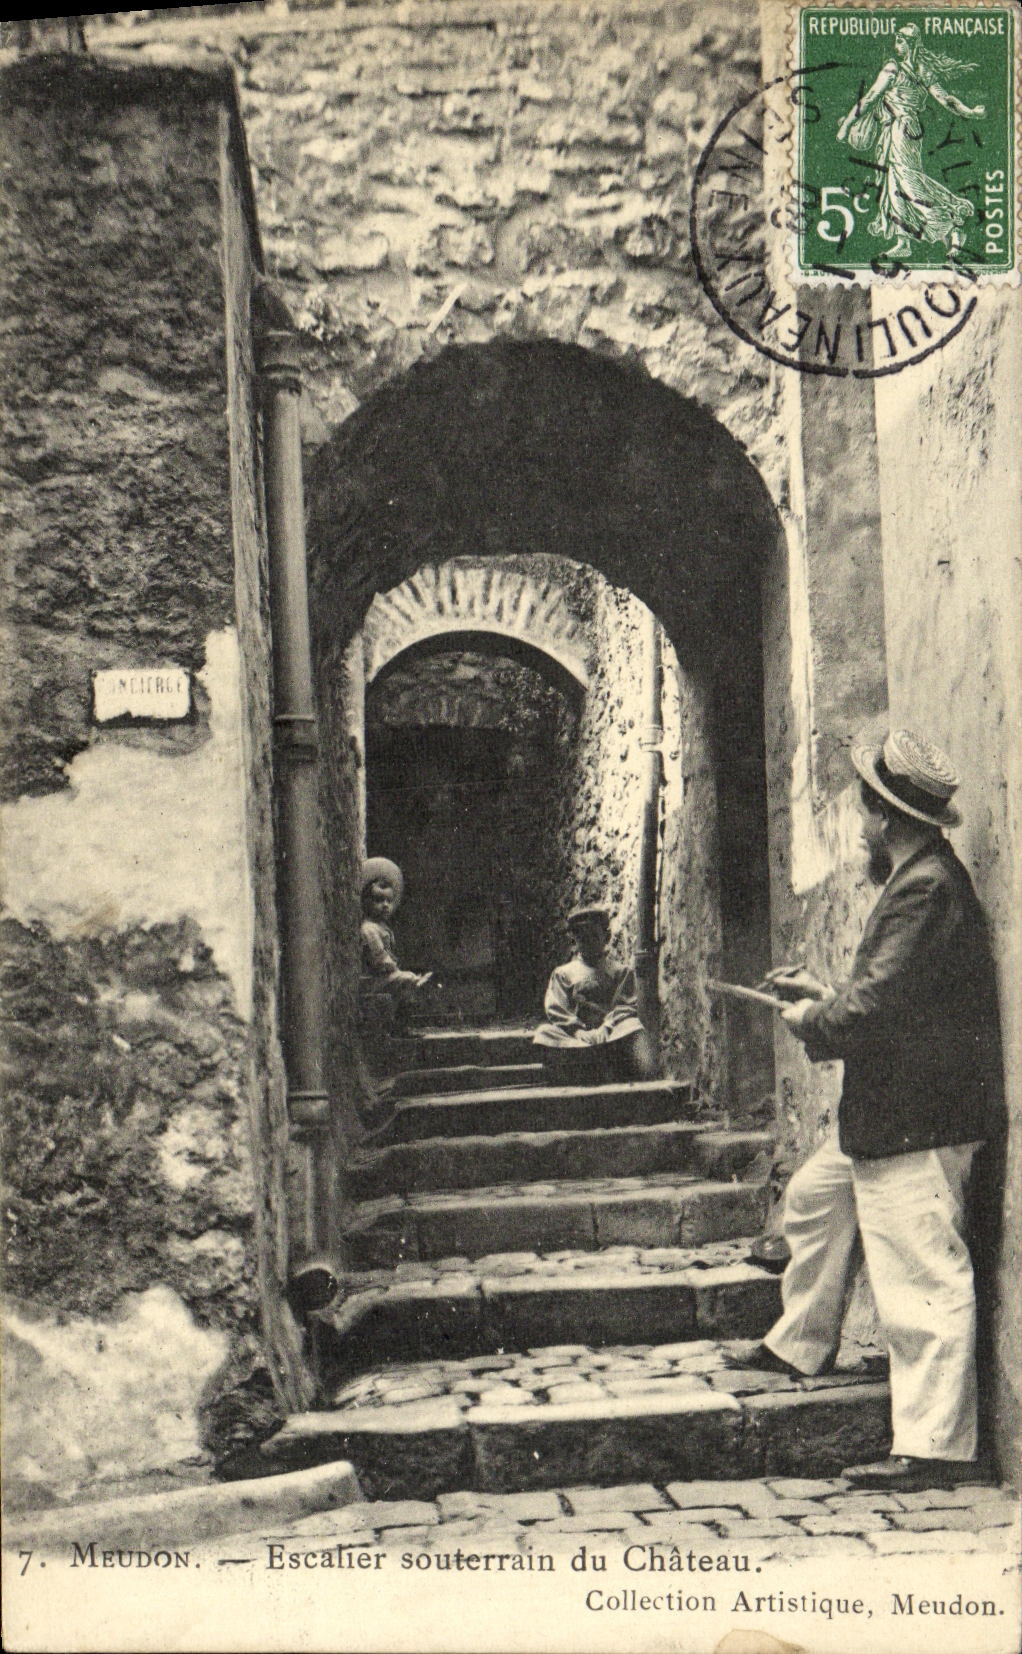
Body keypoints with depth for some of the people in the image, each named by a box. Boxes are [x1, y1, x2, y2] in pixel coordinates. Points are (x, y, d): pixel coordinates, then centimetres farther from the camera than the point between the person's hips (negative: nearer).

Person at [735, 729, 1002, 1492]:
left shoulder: (928, 889, -21)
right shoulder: (919, 879, 14)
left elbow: (878, 1004, -26)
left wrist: (813, 1020, -8)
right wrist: (825, 994, 15)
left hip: (917, 1122, -12)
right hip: (883, 1114, 12)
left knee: (924, 1278, -6)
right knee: (815, 1199, 26)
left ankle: (937, 1445, 2)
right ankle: (801, 1344, 44)